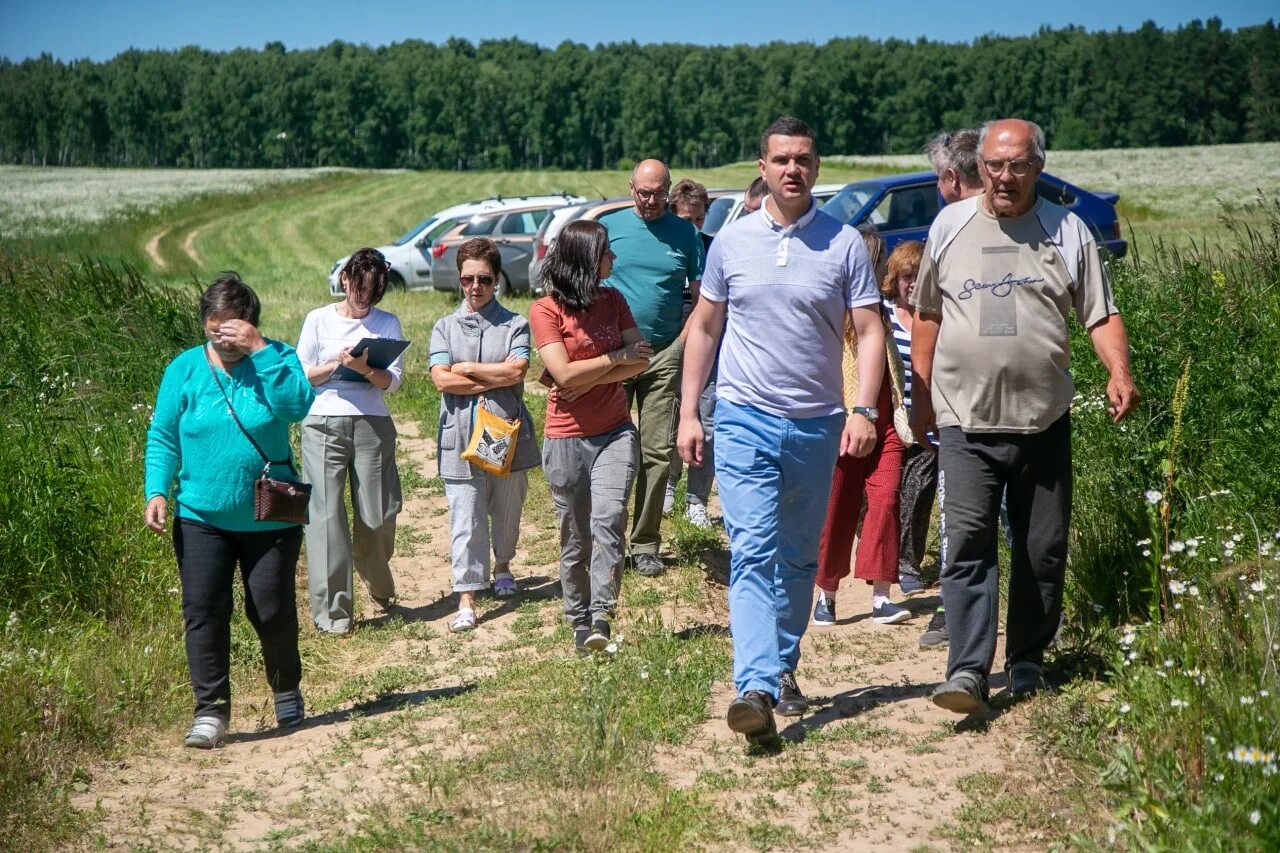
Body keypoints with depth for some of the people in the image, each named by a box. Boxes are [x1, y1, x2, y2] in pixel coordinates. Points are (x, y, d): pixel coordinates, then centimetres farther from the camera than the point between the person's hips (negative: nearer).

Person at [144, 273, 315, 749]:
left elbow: (297, 406, -23)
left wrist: (259, 350, -25)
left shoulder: (277, 360, -4)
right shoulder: (185, 369, 1)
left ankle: (287, 693, 32)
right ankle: (210, 710, 2)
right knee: (202, 611, -6)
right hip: (200, 517, 1)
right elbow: (162, 437, 2)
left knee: (273, 612, 8)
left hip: (269, 518, -1)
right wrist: (157, 491, -11)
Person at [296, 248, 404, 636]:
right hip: (324, 425, -1)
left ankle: (380, 589, 31)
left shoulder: (387, 323, 9)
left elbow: (393, 380, 1)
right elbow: (300, 376, 4)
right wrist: (336, 364, -11)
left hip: (373, 425, 1)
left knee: (377, 515, 3)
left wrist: (365, 369, -18)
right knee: (326, 515, -7)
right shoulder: (319, 320, 7)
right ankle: (331, 612, -4)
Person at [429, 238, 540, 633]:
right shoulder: (445, 327, 7)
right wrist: (495, 381, -9)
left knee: (507, 511, 16)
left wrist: (465, 368, -7)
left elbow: (516, 370, -13)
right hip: (460, 438, 0)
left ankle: (502, 567, 42)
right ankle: (466, 599, -4)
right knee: (465, 520, -4)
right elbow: (441, 380, -6)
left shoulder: (515, 325, 3)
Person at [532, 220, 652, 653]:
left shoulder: (612, 300, 7)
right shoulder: (545, 310, -6)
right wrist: (618, 357, -9)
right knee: (575, 540, 7)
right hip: (567, 439, -2)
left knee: (609, 520, -18)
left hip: (615, 432, 2)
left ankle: (601, 617, -18)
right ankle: (579, 621, 20)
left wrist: (587, 379, -13)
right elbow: (564, 375, -16)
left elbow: (642, 360, -2)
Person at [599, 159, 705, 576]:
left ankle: (645, 544, 10)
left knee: (657, 452, 1)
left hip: (664, 354, 0)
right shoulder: (609, 226, 6)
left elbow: (702, 295, 8)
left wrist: (685, 339, -4)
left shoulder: (686, 233, 7)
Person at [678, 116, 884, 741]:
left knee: (799, 557, 13)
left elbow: (869, 332, -1)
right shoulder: (731, 241, 5)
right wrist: (688, 412, 7)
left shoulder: (844, 243, 1)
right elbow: (703, 328, 12)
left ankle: (784, 665, 31)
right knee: (753, 553, -13)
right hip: (744, 420, -1)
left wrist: (864, 409, -14)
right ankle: (755, 688, -21)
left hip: (816, 425, 1)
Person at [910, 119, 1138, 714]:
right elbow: (927, 316, 14)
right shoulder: (950, 226, 7)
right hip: (966, 420, -1)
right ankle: (968, 670, -13)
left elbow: (1101, 314, 4)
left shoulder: (1067, 231, 5)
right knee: (967, 544, -12)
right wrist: (921, 396, 12)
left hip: (1045, 420, 1)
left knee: (1043, 549, 7)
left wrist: (1119, 371, -14)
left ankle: (1027, 661, 22)